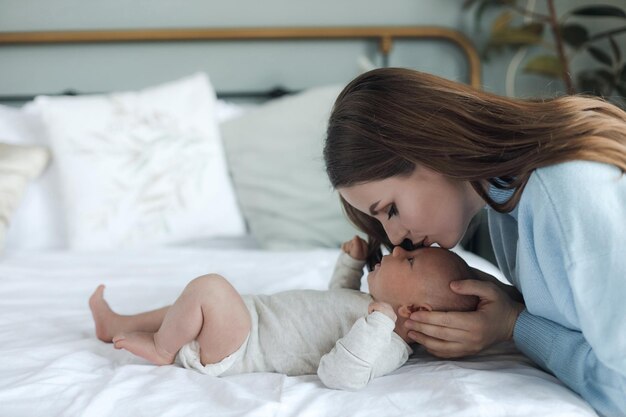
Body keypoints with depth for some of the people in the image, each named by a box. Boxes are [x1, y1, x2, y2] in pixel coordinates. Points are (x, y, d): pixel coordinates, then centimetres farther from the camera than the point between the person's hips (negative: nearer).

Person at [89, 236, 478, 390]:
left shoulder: (383, 346, -25)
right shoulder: (379, 306, 5)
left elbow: (337, 374, -40)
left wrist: (375, 323, -46)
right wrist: (352, 262, 14)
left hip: (233, 351, -10)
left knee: (209, 286, -25)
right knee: (197, 302, 24)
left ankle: (162, 348, 1)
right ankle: (117, 325, 38)